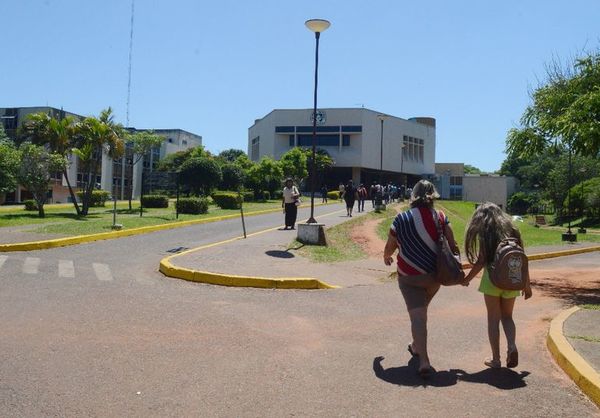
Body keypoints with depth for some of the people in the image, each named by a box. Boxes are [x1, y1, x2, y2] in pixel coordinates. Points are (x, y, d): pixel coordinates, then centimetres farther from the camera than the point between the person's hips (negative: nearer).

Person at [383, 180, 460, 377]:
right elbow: (453, 246, -5)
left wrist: (386, 257, 23)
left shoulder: (402, 219, -8)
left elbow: (390, 246, 1)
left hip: (409, 275, -3)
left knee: (417, 316, -5)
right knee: (421, 310, 25)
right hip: (434, 274, 3)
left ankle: (424, 362, -14)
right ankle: (416, 346, 42)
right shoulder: (440, 217, -4)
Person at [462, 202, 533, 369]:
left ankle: (496, 359, 10)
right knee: (507, 316, 18)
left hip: (492, 278, -3)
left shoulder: (483, 232, -1)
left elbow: (481, 261, -7)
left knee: (493, 318, 6)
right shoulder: (511, 229, 8)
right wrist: (527, 283, 14)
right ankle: (512, 346, -5)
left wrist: (467, 279, 5)